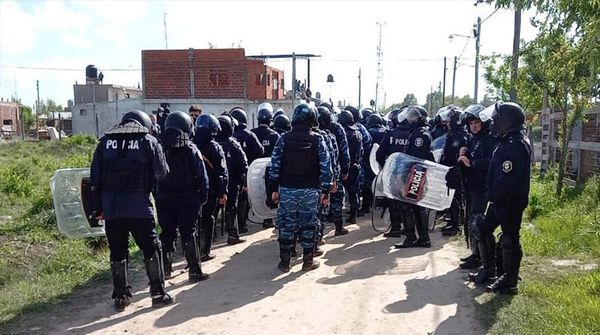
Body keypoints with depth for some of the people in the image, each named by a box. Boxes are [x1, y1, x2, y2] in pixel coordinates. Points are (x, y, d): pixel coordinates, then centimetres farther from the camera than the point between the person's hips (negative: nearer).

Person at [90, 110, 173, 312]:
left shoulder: (105, 142, 9)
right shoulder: (148, 142, -2)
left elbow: (95, 176, 9)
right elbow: (162, 172, 1)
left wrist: (99, 207, 14)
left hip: (111, 207, 4)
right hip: (139, 206, -3)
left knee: (117, 252, 13)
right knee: (151, 249, 9)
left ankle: (120, 297, 20)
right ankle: (158, 293, 12)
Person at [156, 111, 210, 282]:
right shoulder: (190, 149, -9)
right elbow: (202, 177, -9)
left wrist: (157, 196, 12)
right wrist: (203, 196, 0)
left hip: (164, 200, 3)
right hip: (188, 199, -3)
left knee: (167, 235, 14)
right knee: (189, 235, 4)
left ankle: (165, 269, 19)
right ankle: (194, 271, 6)